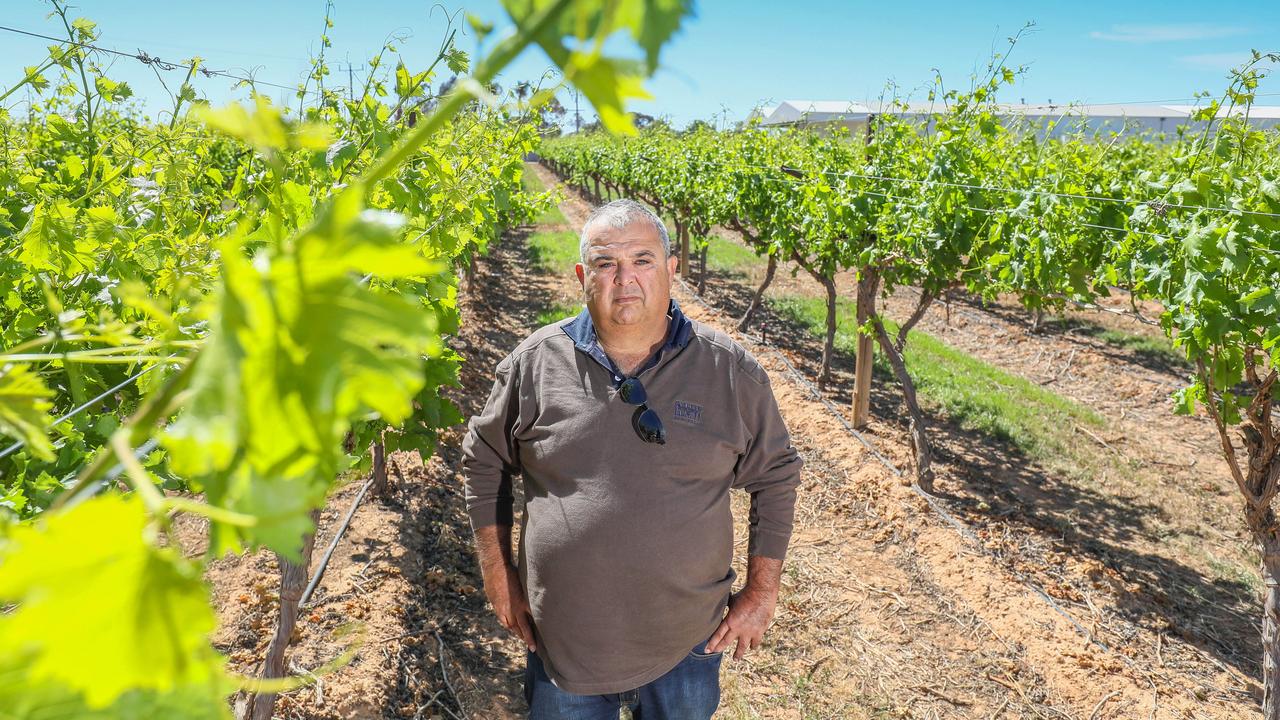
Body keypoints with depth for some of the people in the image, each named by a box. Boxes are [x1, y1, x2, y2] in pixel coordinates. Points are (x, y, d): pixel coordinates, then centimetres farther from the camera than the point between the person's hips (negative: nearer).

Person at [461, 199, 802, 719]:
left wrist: (762, 592, 1)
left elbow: (775, 476, 2)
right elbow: (484, 462, 6)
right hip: (561, 642, 1)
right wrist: (498, 576, 5)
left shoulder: (730, 371, -8)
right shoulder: (534, 362, -6)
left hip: (687, 644, 0)